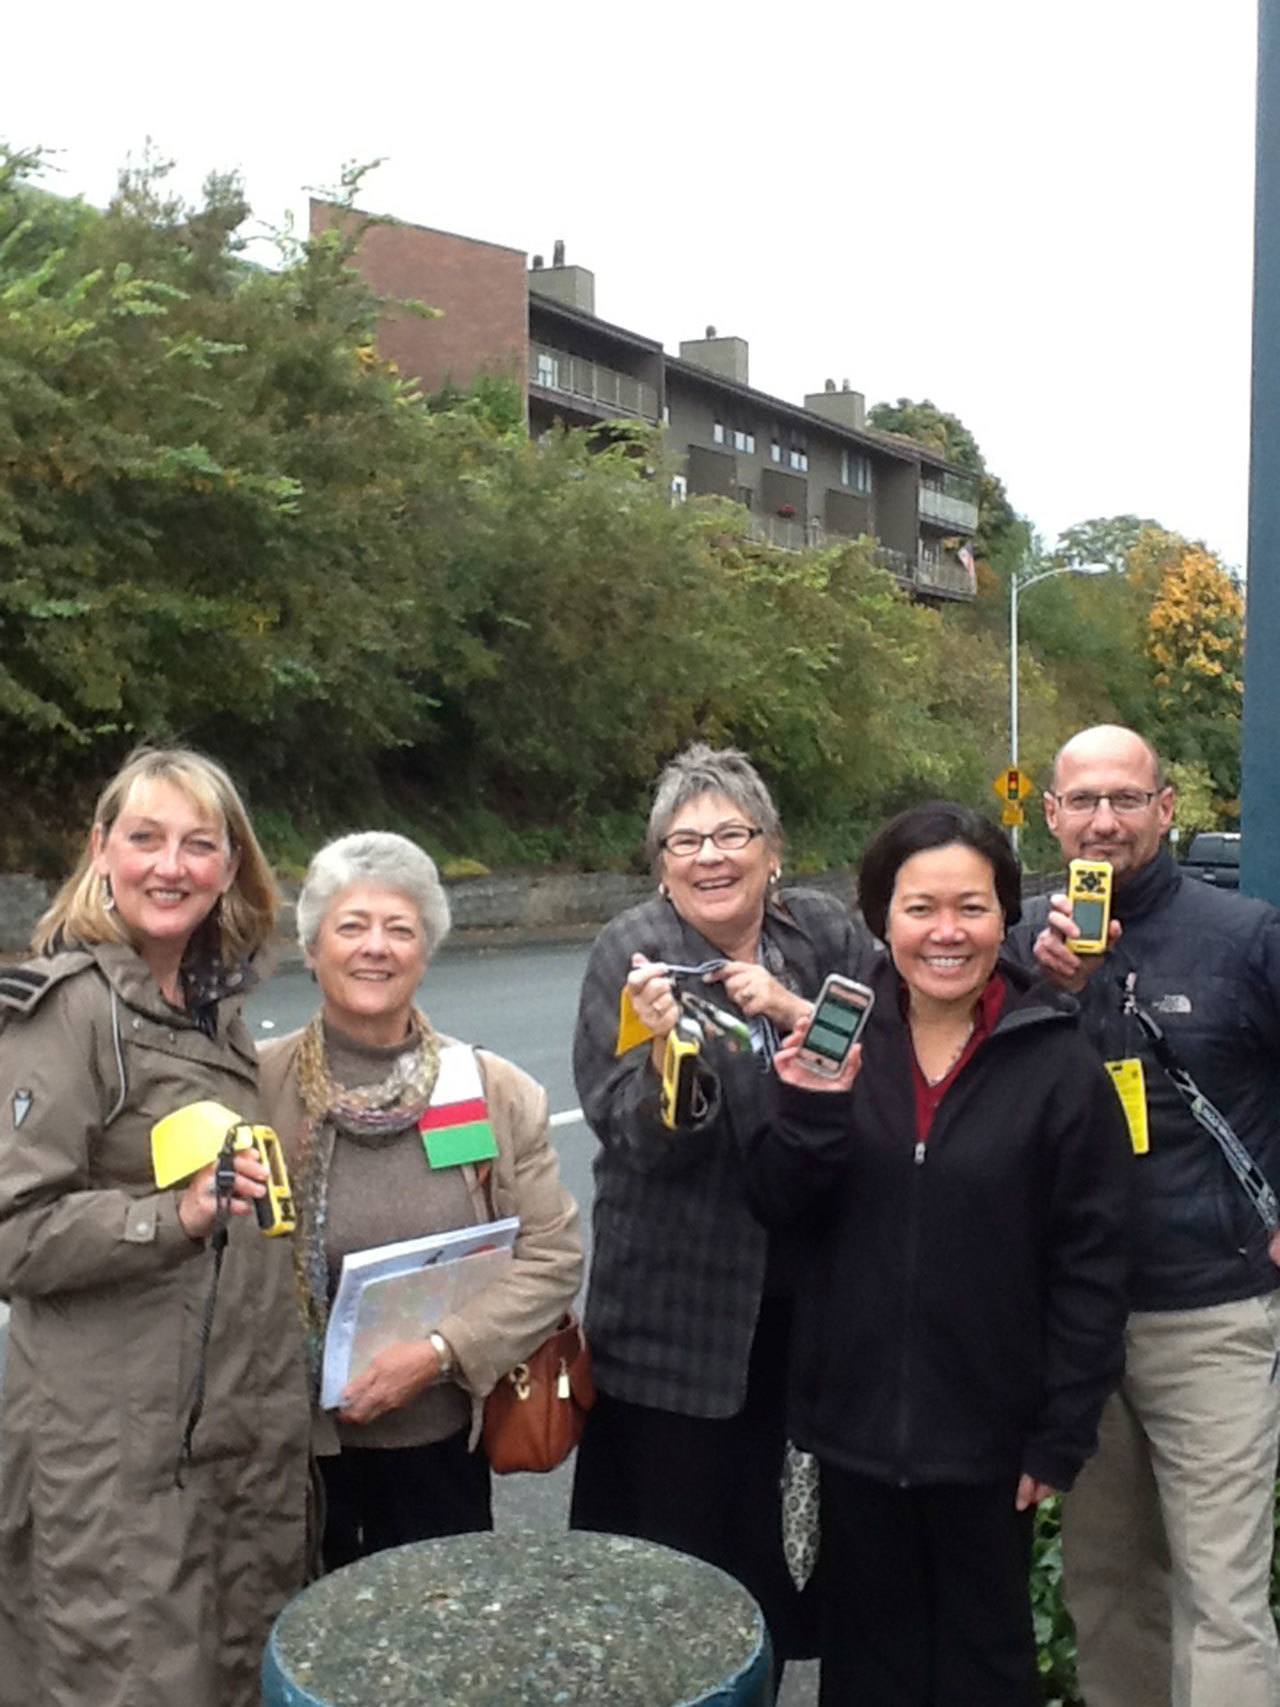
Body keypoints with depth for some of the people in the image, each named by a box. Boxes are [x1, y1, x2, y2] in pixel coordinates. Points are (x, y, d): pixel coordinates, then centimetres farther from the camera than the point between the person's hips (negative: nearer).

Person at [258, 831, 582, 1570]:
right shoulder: (257, 1087, -7)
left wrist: (439, 1352, -14)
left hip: (442, 1446, 2)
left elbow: (554, 1257, -3)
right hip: (294, 1447, -1)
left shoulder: (498, 1093, -1)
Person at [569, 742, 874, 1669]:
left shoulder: (825, 932, -1)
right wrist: (666, 1048, -34)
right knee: (679, 1537, 5)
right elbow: (641, 1140, -15)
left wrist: (793, 1011, -20)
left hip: (812, 1290, 3)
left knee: (765, 1525, 17)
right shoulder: (631, 949, -9)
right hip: (682, 1305, -3)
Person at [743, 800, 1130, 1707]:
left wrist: (1063, 1435, -8)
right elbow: (782, 1211, -3)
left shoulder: (1057, 1062, -11)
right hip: (856, 1415, 3)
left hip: (986, 1426, -2)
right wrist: (808, 1109, -20)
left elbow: (1092, 1266, -8)